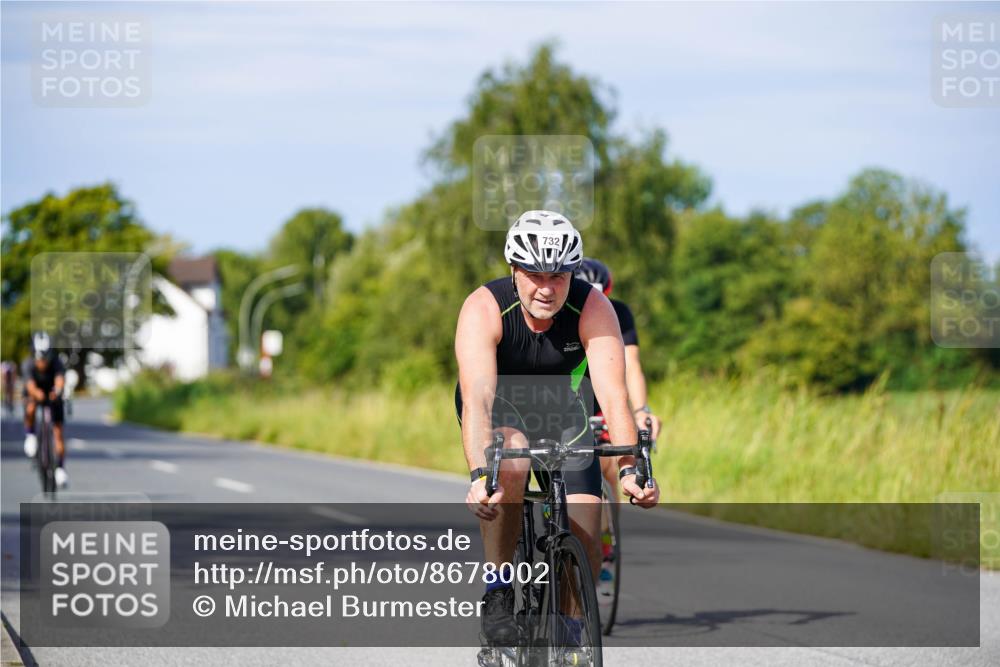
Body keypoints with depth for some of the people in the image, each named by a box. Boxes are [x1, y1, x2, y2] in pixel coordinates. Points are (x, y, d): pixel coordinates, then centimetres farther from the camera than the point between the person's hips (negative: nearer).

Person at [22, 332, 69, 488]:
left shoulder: (56, 363, -30)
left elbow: (60, 379, -49)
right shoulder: (29, 365, -31)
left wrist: (57, 391, -72)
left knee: (58, 432, -5)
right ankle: (30, 436, -10)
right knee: (30, 409, -36)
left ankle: (60, 468, 4)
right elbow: (30, 384, -47)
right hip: (35, 394, -1)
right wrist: (36, 393, -70)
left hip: (52, 397, 1)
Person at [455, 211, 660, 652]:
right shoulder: (484, 309, -31)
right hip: (499, 411, -2)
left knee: (586, 544, -12)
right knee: (511, 465, -37)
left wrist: (630, 468, -51)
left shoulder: (593, 309, -27)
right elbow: (477, 399, -43)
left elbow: (613, 396, -35)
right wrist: (479, 476, -58)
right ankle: (497, 592, -20)